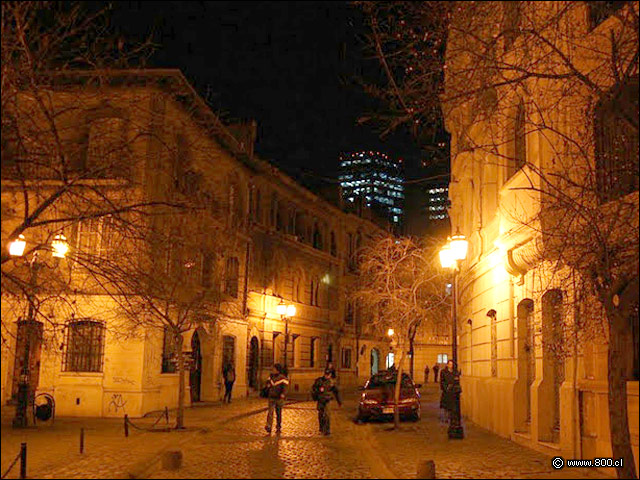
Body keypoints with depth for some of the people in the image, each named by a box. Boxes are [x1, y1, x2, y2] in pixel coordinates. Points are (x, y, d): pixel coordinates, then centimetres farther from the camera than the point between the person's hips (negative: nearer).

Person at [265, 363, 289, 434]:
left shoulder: (283, 378, -10)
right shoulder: (271, 376, 6)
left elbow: (285, 387, -20)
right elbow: (268, 383, 26)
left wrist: (283, 394, -35)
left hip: (279, 398, -3)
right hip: (271, 398, 3)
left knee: (278, 414, 8)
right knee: (270, 412, -13)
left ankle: (278, 428, 21)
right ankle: (269, 427, -22)